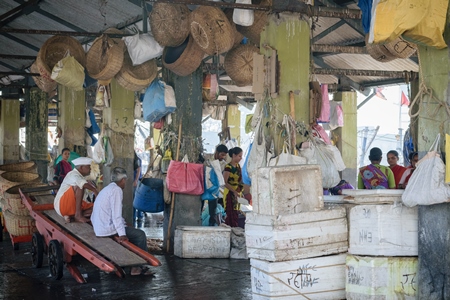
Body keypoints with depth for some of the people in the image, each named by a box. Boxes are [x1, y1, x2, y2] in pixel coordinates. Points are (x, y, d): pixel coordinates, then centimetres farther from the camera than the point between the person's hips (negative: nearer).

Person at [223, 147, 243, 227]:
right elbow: (225, 183, -18)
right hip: (230, 193, -8)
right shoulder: (228, 167, -14)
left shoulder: (238, 166, 10)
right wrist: (235, 192, -24)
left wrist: (240, 192, 8)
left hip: (237, 194, 8)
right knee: (232, 215, -8)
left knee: (236, 214, 9)